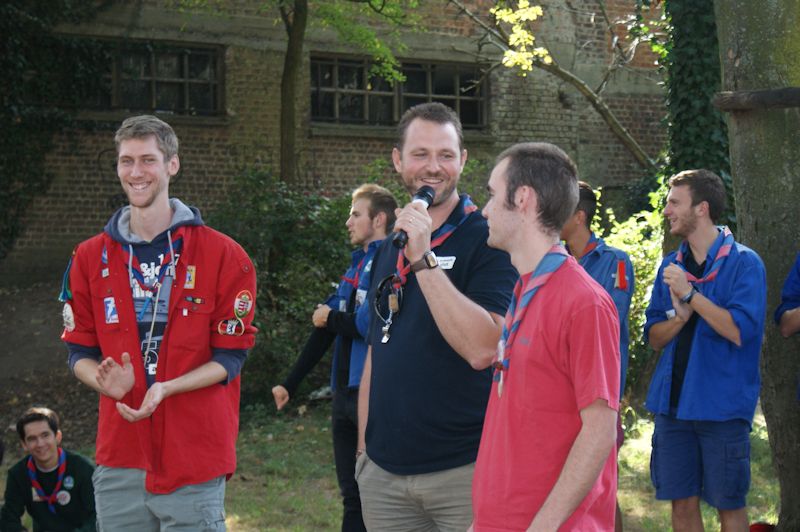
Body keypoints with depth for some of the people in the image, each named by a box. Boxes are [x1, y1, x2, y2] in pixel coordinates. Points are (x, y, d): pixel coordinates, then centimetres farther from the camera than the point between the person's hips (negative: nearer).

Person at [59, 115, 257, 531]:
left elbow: (230, 357, -3)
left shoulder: (224, 256, -2)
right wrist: (105, 381, -13)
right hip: (118, 458, 3)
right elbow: (79, 351, 11)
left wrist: (165, 388, -19)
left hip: (195, 460, -3)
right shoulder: (90, 258, 8)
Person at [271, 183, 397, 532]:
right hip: (345, 392, 9)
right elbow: (324, 332, 20)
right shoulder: (356, 267, 17)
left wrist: (330, 318, -4)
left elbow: (369, 325, -22)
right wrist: (290, 384, 21)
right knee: (352, 496, 13)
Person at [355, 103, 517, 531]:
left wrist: (423, 259, -23)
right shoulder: (387, 250, 12)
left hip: (464, 468, -6)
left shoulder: (488, 240, -8)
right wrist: (363, 447, 16)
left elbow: (482, 349, -21)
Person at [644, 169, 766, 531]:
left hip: (722, 405, -5)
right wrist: (680, 317, -11)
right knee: (682, 502, 10)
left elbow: (741, 331, -18)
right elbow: (654, 337, 10)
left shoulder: (743, 263, -7)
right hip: (673, 402, 5)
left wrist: (690, 294, -20)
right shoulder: (671, 266, 10)